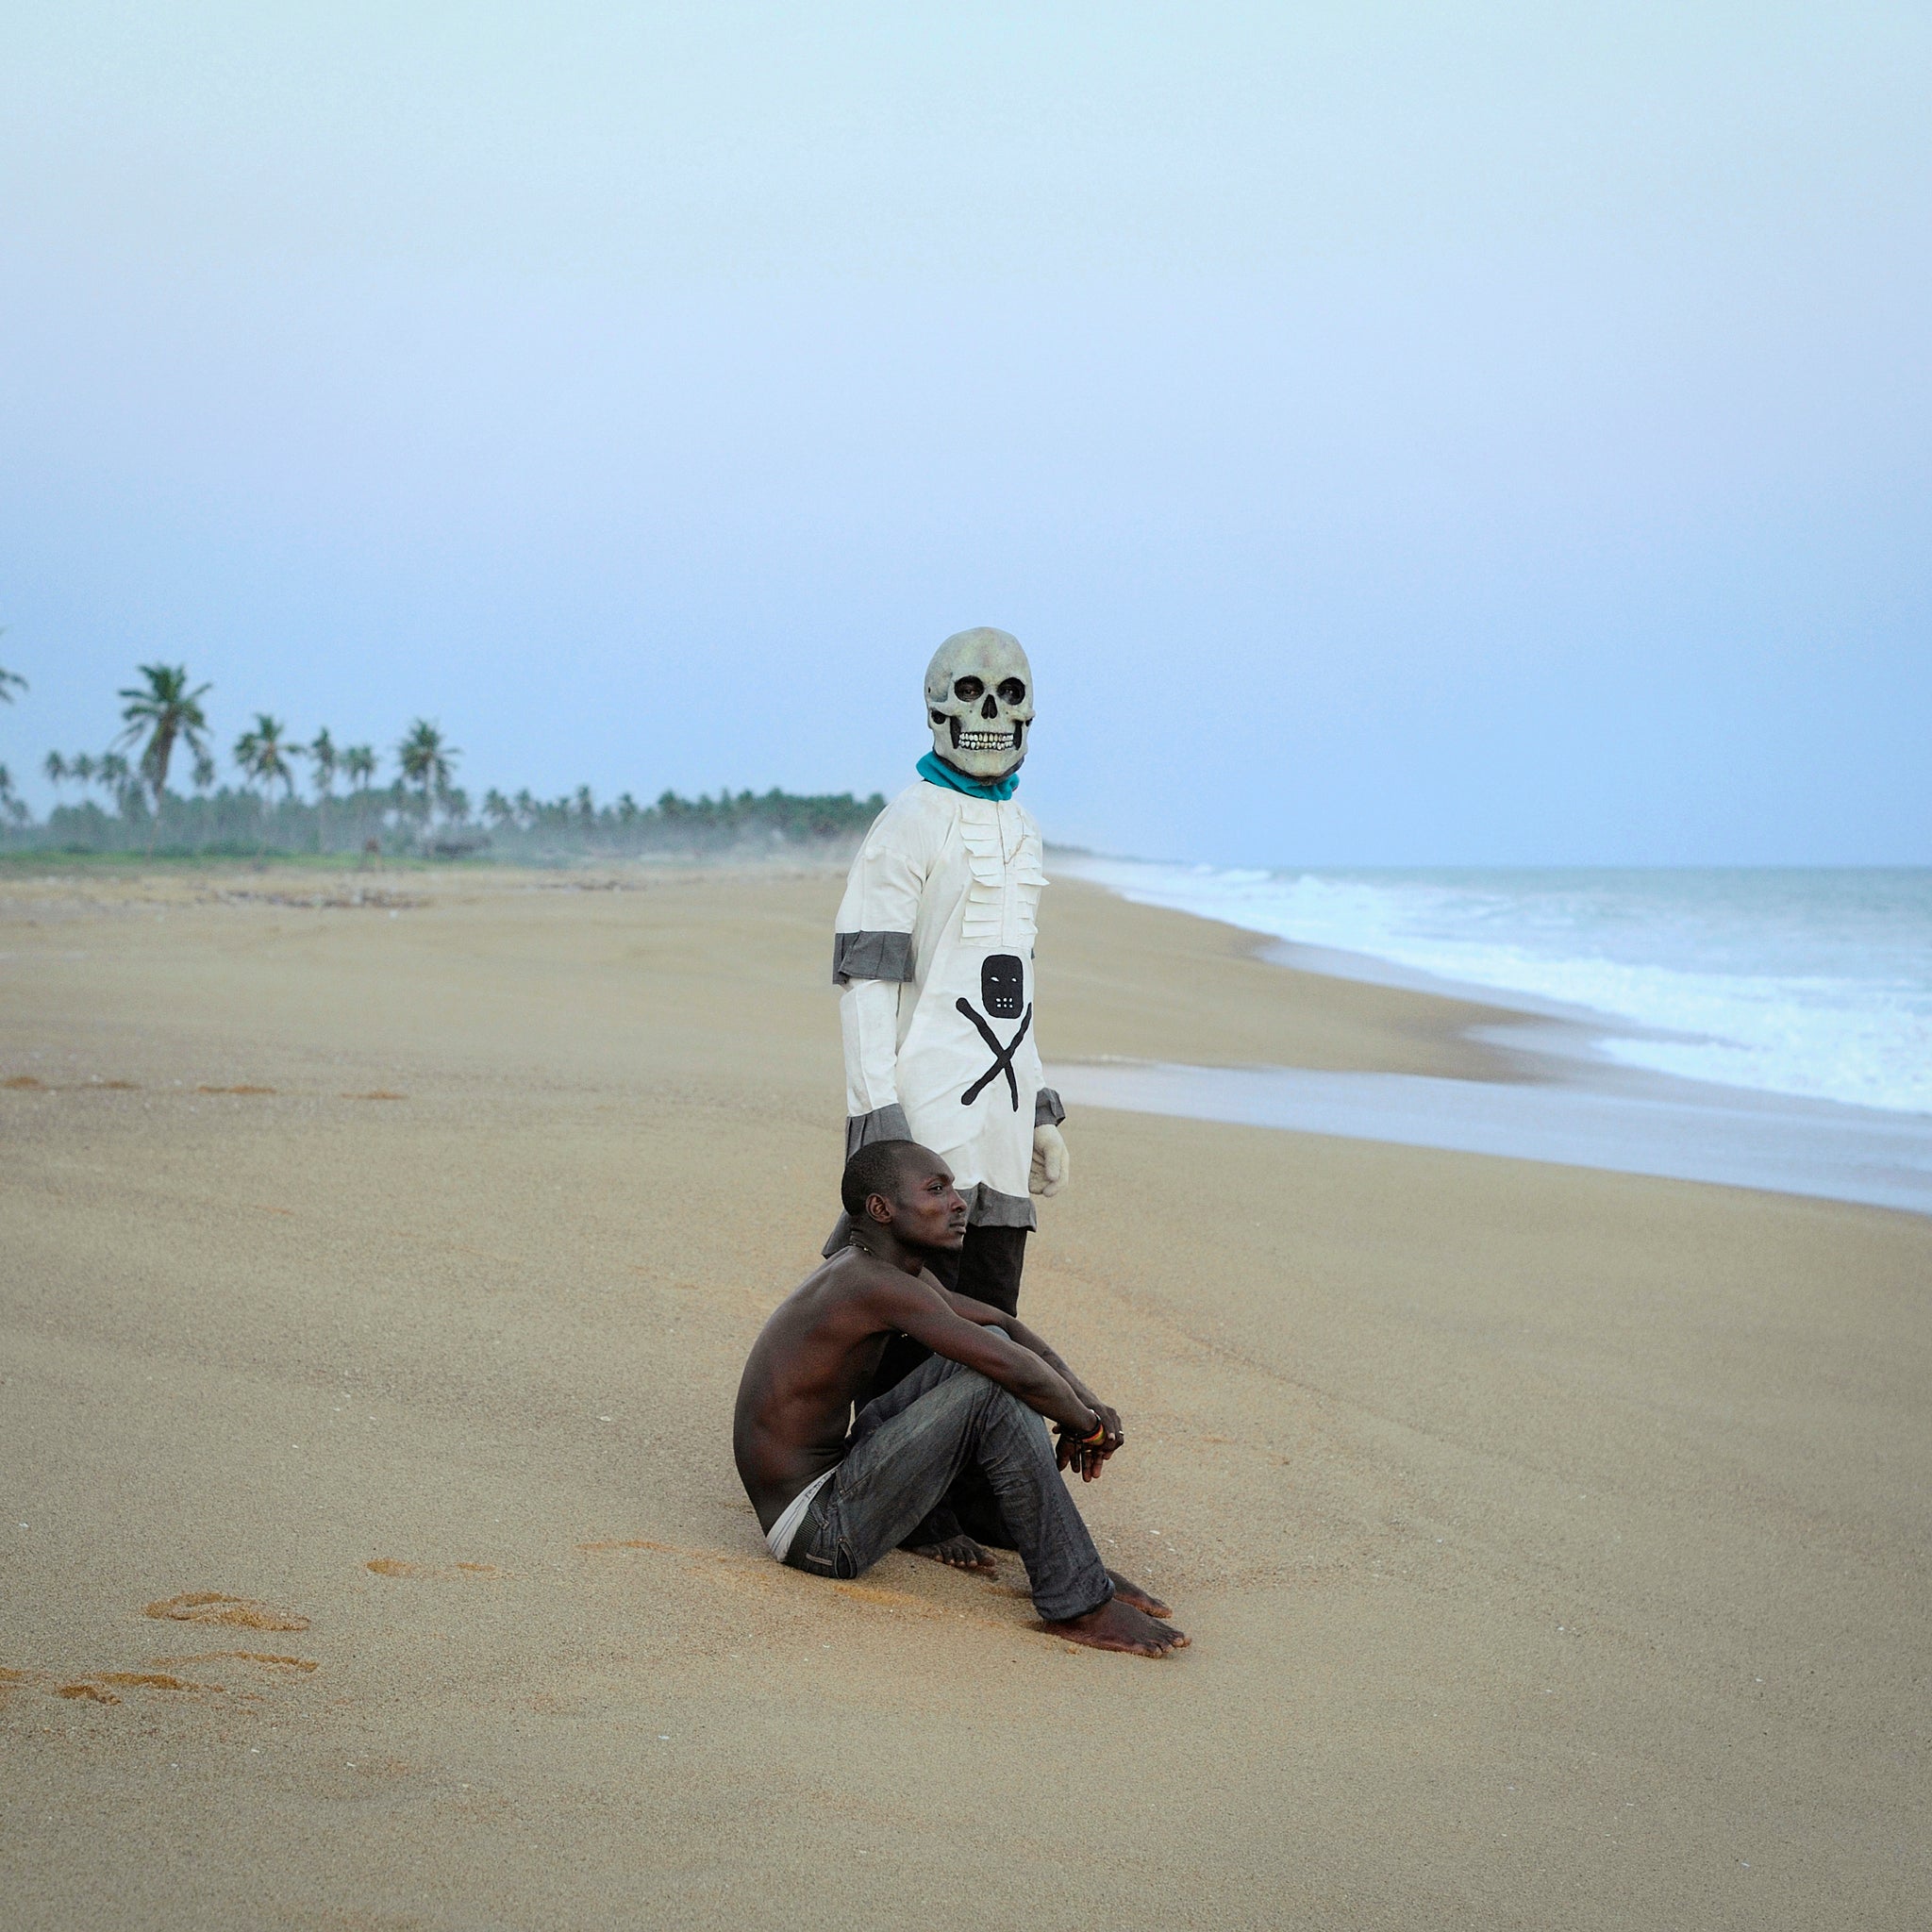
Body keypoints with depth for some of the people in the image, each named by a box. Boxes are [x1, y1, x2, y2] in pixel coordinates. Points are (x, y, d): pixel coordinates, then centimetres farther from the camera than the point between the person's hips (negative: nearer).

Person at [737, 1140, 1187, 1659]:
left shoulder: (892, 1269, 9)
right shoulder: (873, 1283, -21)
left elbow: (1004, 1324, 16)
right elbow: (1019, 1371, -26)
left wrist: (1085, 1397, 0)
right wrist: (1087, 1425, -8)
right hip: (821, 1533, -10)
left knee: (990, 1345, 8)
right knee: (996, 1390, -20)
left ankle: (1072, 1563, 8)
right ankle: (1077, 1605, -13)